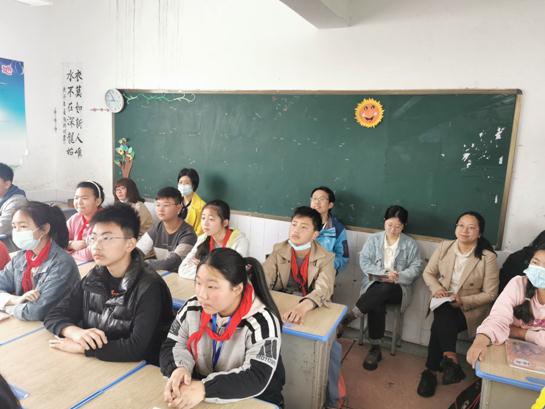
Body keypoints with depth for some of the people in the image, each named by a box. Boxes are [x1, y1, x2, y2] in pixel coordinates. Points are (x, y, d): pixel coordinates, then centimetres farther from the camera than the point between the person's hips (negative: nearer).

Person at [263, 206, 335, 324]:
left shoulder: (325, 258, -10)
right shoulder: (279, 250, 0)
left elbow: (323, 289, -25)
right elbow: (263, 277, -11)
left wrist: (303, 306, -45)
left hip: (312, 309, -2)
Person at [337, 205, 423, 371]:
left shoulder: (410, 244, 7)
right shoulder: (373, 239, 8)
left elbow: (416, 268, 0)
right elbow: (364, 262, -1)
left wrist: (397, 276, -17)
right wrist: (384, 273, -15)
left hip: (398, 287, 0)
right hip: (374, 284, 1)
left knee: (384, 290, -37)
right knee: (376, 303, -34)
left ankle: (348, 317, -32)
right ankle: (375, 348, -23)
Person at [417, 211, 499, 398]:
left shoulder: (487, 257, -12)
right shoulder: (444, 246, -2)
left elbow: (490, 294, -8)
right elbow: (428, 273, 8)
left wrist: (462, 301, -20)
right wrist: (436, 289, -12)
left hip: (471, 308, -3)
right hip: (444, 302, 3)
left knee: (440, 325, -28)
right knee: (444, 318, -31)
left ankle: (431, 371, -17)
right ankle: (451, 360, -23)